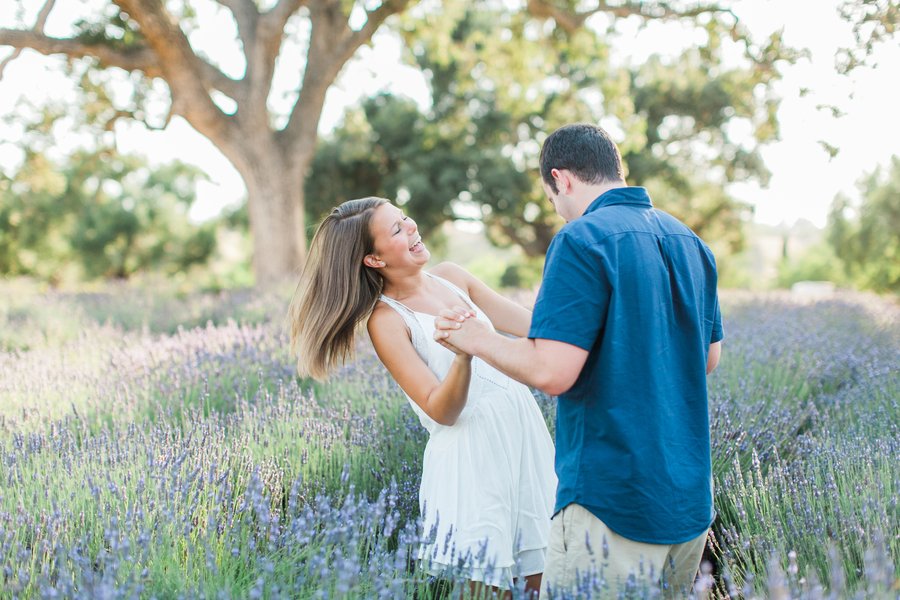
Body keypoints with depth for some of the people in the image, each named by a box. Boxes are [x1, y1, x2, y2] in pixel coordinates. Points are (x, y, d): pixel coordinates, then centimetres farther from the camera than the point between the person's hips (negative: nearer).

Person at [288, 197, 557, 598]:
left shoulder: (451, 277, 8)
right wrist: (463, 354, -31)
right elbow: (441, 411, -15)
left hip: (524, 431, 6)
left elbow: (535, 325, 9)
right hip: (471, 455, -6)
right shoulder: (386, 320, -9)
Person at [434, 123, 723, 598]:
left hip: (614, 502, -8)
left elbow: (552, 372, -20)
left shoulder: (581, 241, -14)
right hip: (691, 499, 8)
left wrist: (474, 339, -5)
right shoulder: (691, 243, 11)